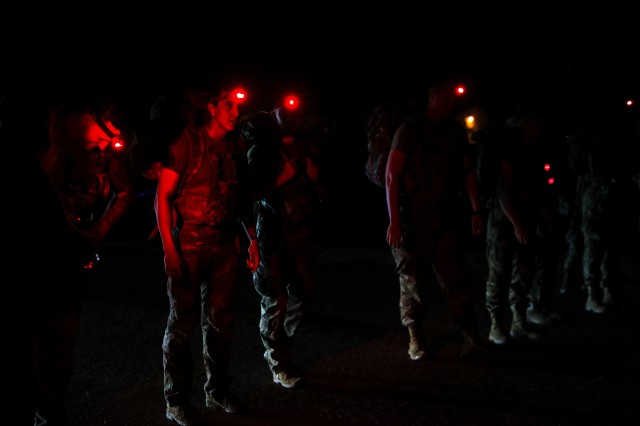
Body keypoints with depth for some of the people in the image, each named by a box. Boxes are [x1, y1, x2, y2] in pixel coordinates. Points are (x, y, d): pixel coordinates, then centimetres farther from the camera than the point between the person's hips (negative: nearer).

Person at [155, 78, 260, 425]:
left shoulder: (236, 148, 9)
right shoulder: (187, 142, -8)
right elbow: (163, 196, -10)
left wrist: (253, 238, 12)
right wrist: (169, 249, -17)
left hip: (224, 245, 6)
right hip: (189, 244, -5)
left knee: (219, 320, 12)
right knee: (182, 322, 0)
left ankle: (217, 390, 26)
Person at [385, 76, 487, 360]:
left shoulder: (455, 131, 10)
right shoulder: (410, 130, -6)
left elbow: (468, 171, 15)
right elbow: (391, 176, -11)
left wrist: (475, 211, 6)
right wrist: (394, 220, -17)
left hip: (445, 220, 4)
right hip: (413, 221, -4)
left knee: (455, 280, -2)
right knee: (412, 281, 4)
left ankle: (471, 337, -1)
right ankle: (416, 340, 15)